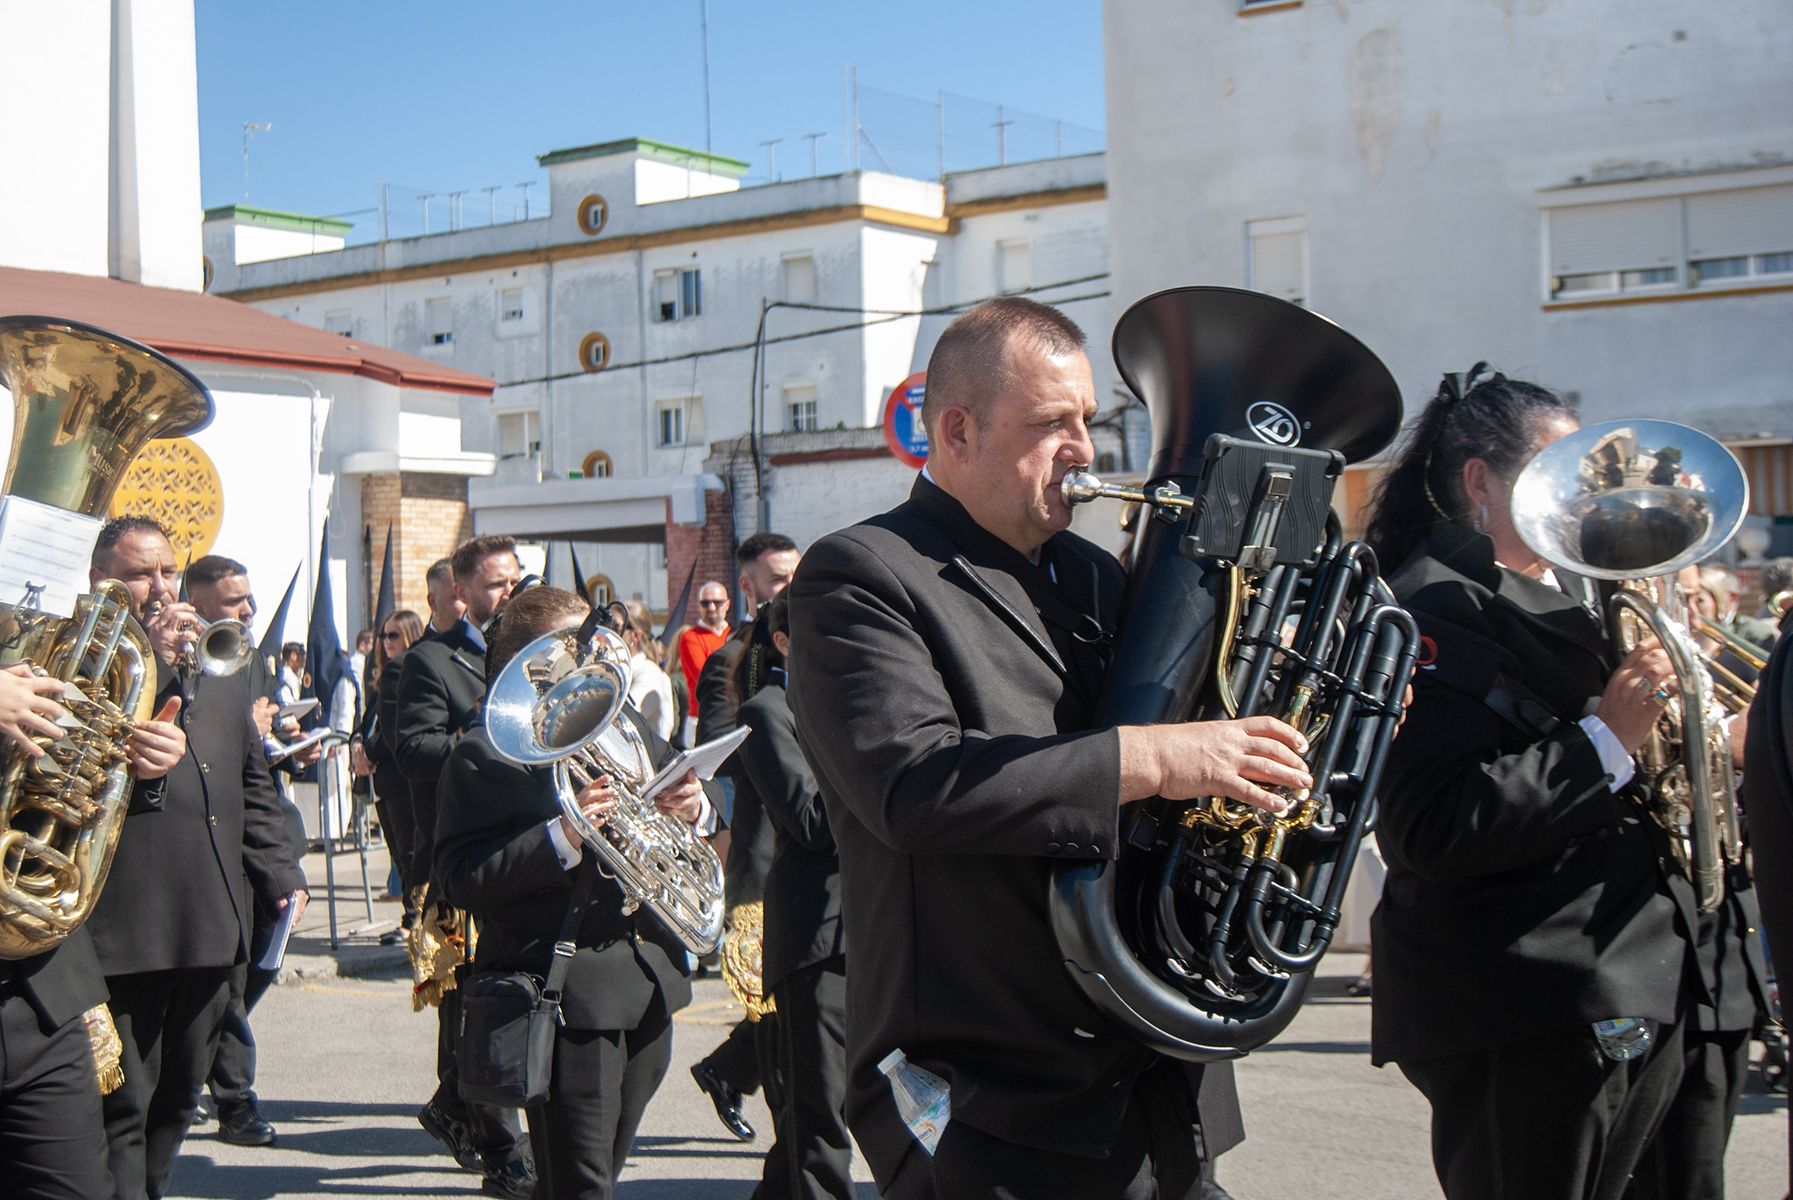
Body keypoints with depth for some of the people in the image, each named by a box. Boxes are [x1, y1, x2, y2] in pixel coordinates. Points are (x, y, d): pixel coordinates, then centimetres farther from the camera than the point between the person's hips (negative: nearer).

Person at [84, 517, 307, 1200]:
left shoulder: (217, 664, 20)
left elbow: (252, 782, 24)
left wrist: (280, 873, 15)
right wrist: (149, 661, -20)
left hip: (210, 927, 7)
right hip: (123, 928, -7)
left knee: (176, 1098, 16)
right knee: (122, 1105, -3)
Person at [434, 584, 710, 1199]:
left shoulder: (622, 722, 15)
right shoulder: (484, 754, -8)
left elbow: (677, 798, 25)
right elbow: (460, 879, -17)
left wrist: (692, 806, 0)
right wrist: (562, 838, -28)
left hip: (649, 982, 7)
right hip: (565, 994, -7)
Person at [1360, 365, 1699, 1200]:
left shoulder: (1574, 595, 17)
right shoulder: (1434, 610, -13)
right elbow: (1433, 828, -24)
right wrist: (1605, 740, -22)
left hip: (1632, 997, 9)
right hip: (1520, 1015, -9)